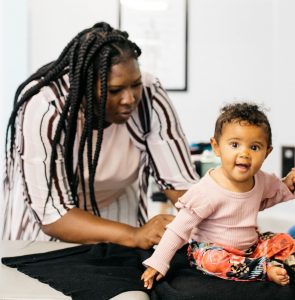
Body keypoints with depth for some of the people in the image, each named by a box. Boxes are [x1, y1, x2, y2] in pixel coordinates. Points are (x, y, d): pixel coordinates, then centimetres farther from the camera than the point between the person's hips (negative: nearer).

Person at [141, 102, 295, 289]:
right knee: (213, 261, -36)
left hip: (250, 246, 7)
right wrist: (158, 263, -23)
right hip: (210, 249, -6)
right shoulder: (207, 192, -26)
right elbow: (179, 229, -21)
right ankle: (267, 269, -24)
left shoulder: (261, 180, -4)